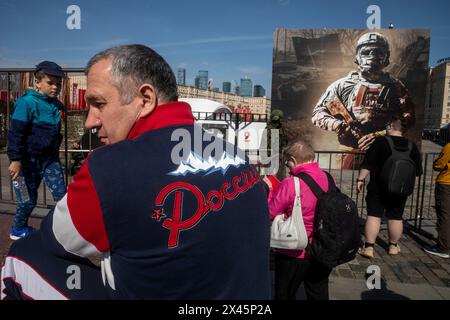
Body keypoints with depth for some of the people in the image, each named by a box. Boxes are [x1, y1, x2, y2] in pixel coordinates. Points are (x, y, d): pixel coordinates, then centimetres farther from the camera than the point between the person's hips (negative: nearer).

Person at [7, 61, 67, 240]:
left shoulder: (56, 104, 5)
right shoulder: (27, 102, -15)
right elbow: (15, 133, -16)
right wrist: (16, 159, -18)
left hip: (50, 158, 5)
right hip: (30, 159, -5)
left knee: (61, 193, 0)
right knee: (29, 198, 8)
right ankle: (18, 229, 32)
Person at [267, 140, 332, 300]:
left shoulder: (291, 184, -24)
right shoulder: (328, 178, -5)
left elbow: (269, 213, -16)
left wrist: (268, 189, 0)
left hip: (294, 253, -5)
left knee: (285, 295, 16)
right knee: (319, 294, 22)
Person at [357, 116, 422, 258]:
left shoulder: (381, 141, -10)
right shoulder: (412, 145, 3)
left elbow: (367, 164, -14)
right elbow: (418, 171, 9)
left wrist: (360, 179, -7)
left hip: (379, 187, -4)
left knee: (374, 215, -2)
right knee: (396, 217, 14)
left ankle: (369, 247, -3)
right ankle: (393, 246, 26)